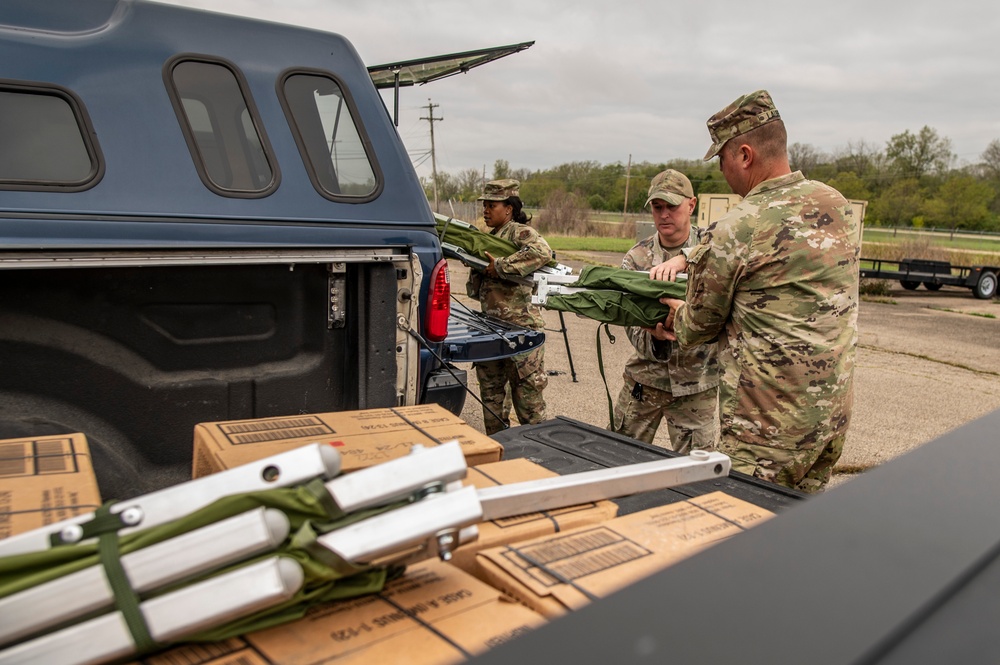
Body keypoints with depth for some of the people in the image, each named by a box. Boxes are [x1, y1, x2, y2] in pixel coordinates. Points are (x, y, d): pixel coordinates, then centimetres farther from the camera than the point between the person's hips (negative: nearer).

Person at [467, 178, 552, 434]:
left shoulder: (519, 231, -8)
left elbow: (542, 252, -32)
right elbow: (474, 291, 17)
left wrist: (500, 266, -24)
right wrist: (476, 267, -5)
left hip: (519, 326, -9)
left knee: (526, 390, -2)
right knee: (490, 389, 15)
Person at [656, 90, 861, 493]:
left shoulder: (734, 230, -16)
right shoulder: (839, 206, 5)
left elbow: (700, 325, -3)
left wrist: (677, 320, 19)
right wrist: (690, 259, 20)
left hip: (772, 422, -8)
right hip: (834, 411, 8)